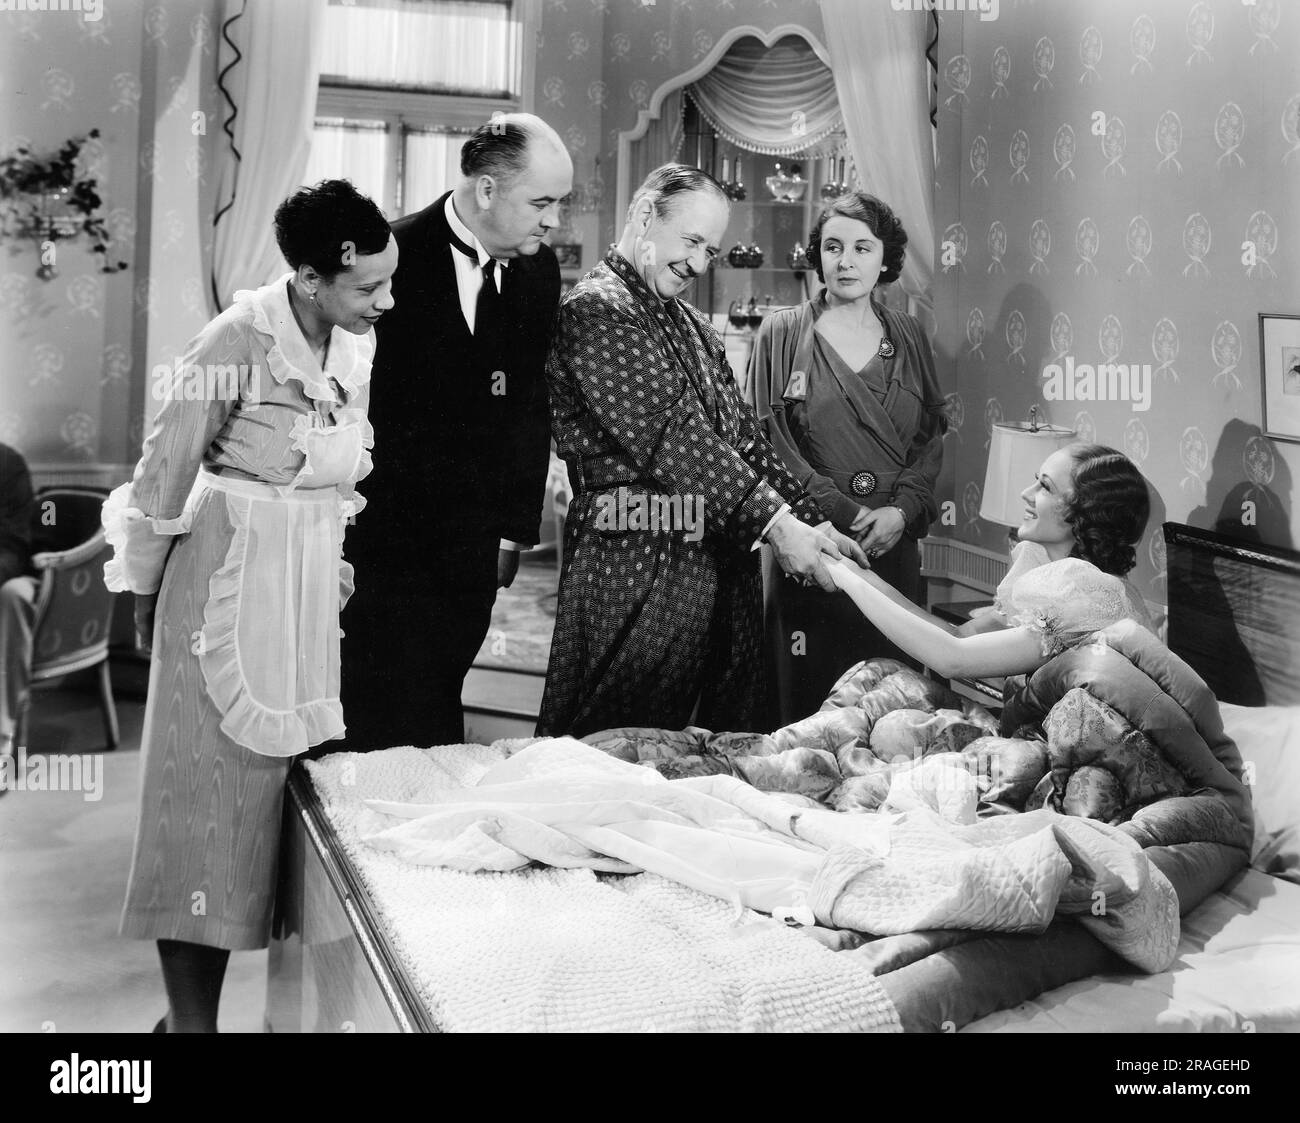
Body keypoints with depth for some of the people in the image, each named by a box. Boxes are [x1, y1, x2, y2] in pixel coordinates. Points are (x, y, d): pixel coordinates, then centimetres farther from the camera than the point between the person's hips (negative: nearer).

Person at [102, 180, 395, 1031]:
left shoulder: (359, 342, 1)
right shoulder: (238, 341, -18)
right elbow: (166, 475, -10)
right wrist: (144, 593, 0)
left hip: (313, 578, 6)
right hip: (231, 577, -6)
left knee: (270, 788, 11)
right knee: (213, 792, 1)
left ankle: (196, 1002, 27)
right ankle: (191, 1018, 12)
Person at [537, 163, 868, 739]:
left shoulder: (693, 325, 20)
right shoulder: (594, 309, -9)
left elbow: (743, 435, 16)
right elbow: (671, 432, -19)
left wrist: (807, 520, 3)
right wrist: (774, 520, -22)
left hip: (724, 558, 9)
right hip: (638, 562, -8)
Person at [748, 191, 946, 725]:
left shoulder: (908, 337, 12)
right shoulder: (782, 333, 3)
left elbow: (932, 436, 9)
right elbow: (768, 440, -4)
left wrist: (903, 510, -9)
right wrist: (844, 512, -12)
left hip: (894, 542, 3)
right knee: (805, 689, -2)